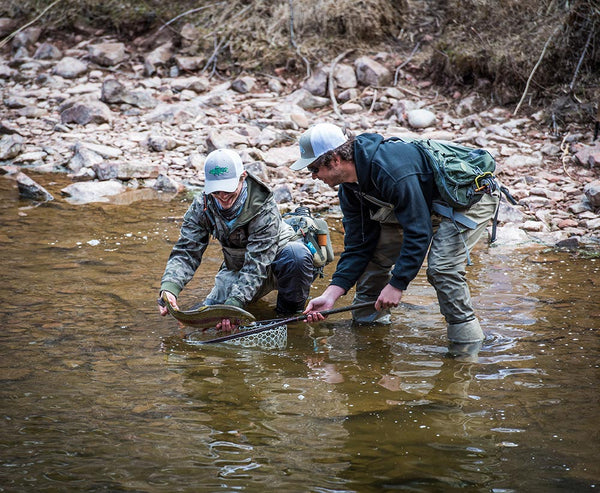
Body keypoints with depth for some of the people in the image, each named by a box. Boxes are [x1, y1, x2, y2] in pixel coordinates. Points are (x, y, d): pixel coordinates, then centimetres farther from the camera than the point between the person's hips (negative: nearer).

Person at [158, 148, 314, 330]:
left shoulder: (264, 209, -32)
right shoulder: (201, 207, -17)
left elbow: (256, 266, -36)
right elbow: (185, 253, -19)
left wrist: (233, 304, -49)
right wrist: (168, 288, -39)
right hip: (236, 267, 5)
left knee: (297, 254, -38)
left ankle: (290, 312, -12)